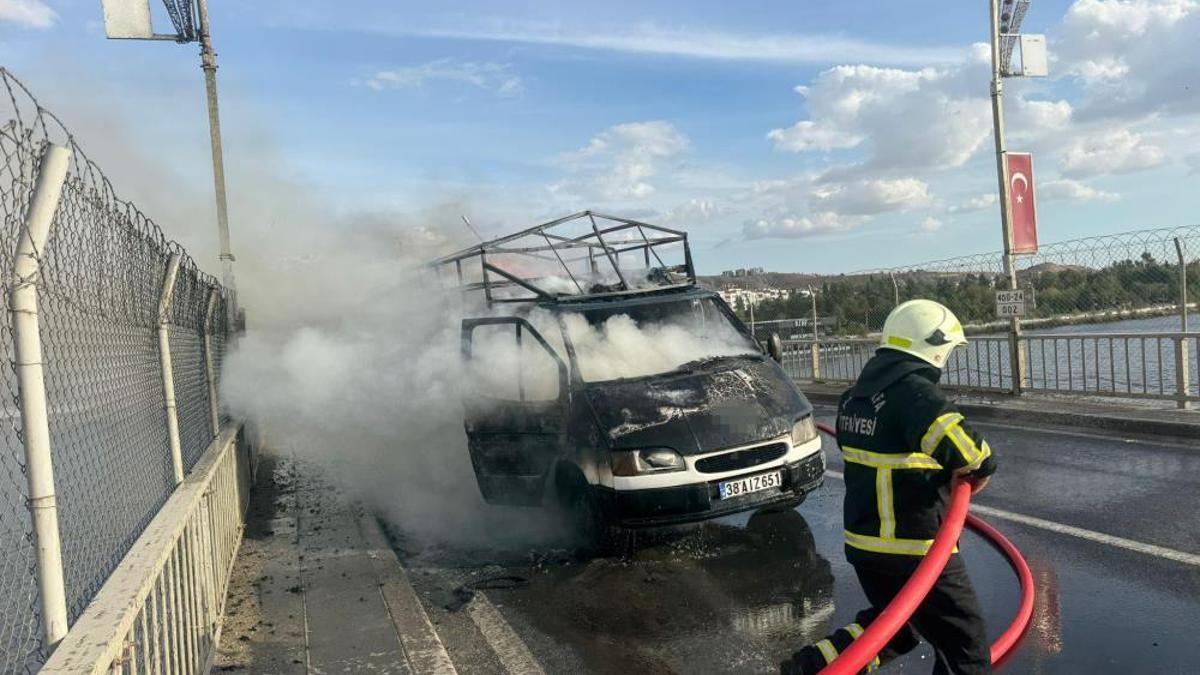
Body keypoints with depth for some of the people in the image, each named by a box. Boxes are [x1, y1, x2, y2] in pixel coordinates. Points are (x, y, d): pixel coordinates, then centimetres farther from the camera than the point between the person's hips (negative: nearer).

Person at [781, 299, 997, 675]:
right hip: (915, 551, -8)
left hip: (863, 541, 8)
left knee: (897, 625, 28)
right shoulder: (915, 391, -20)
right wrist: (980, 471, -8)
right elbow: (967, 449, -32)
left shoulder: (856, 394, 6)